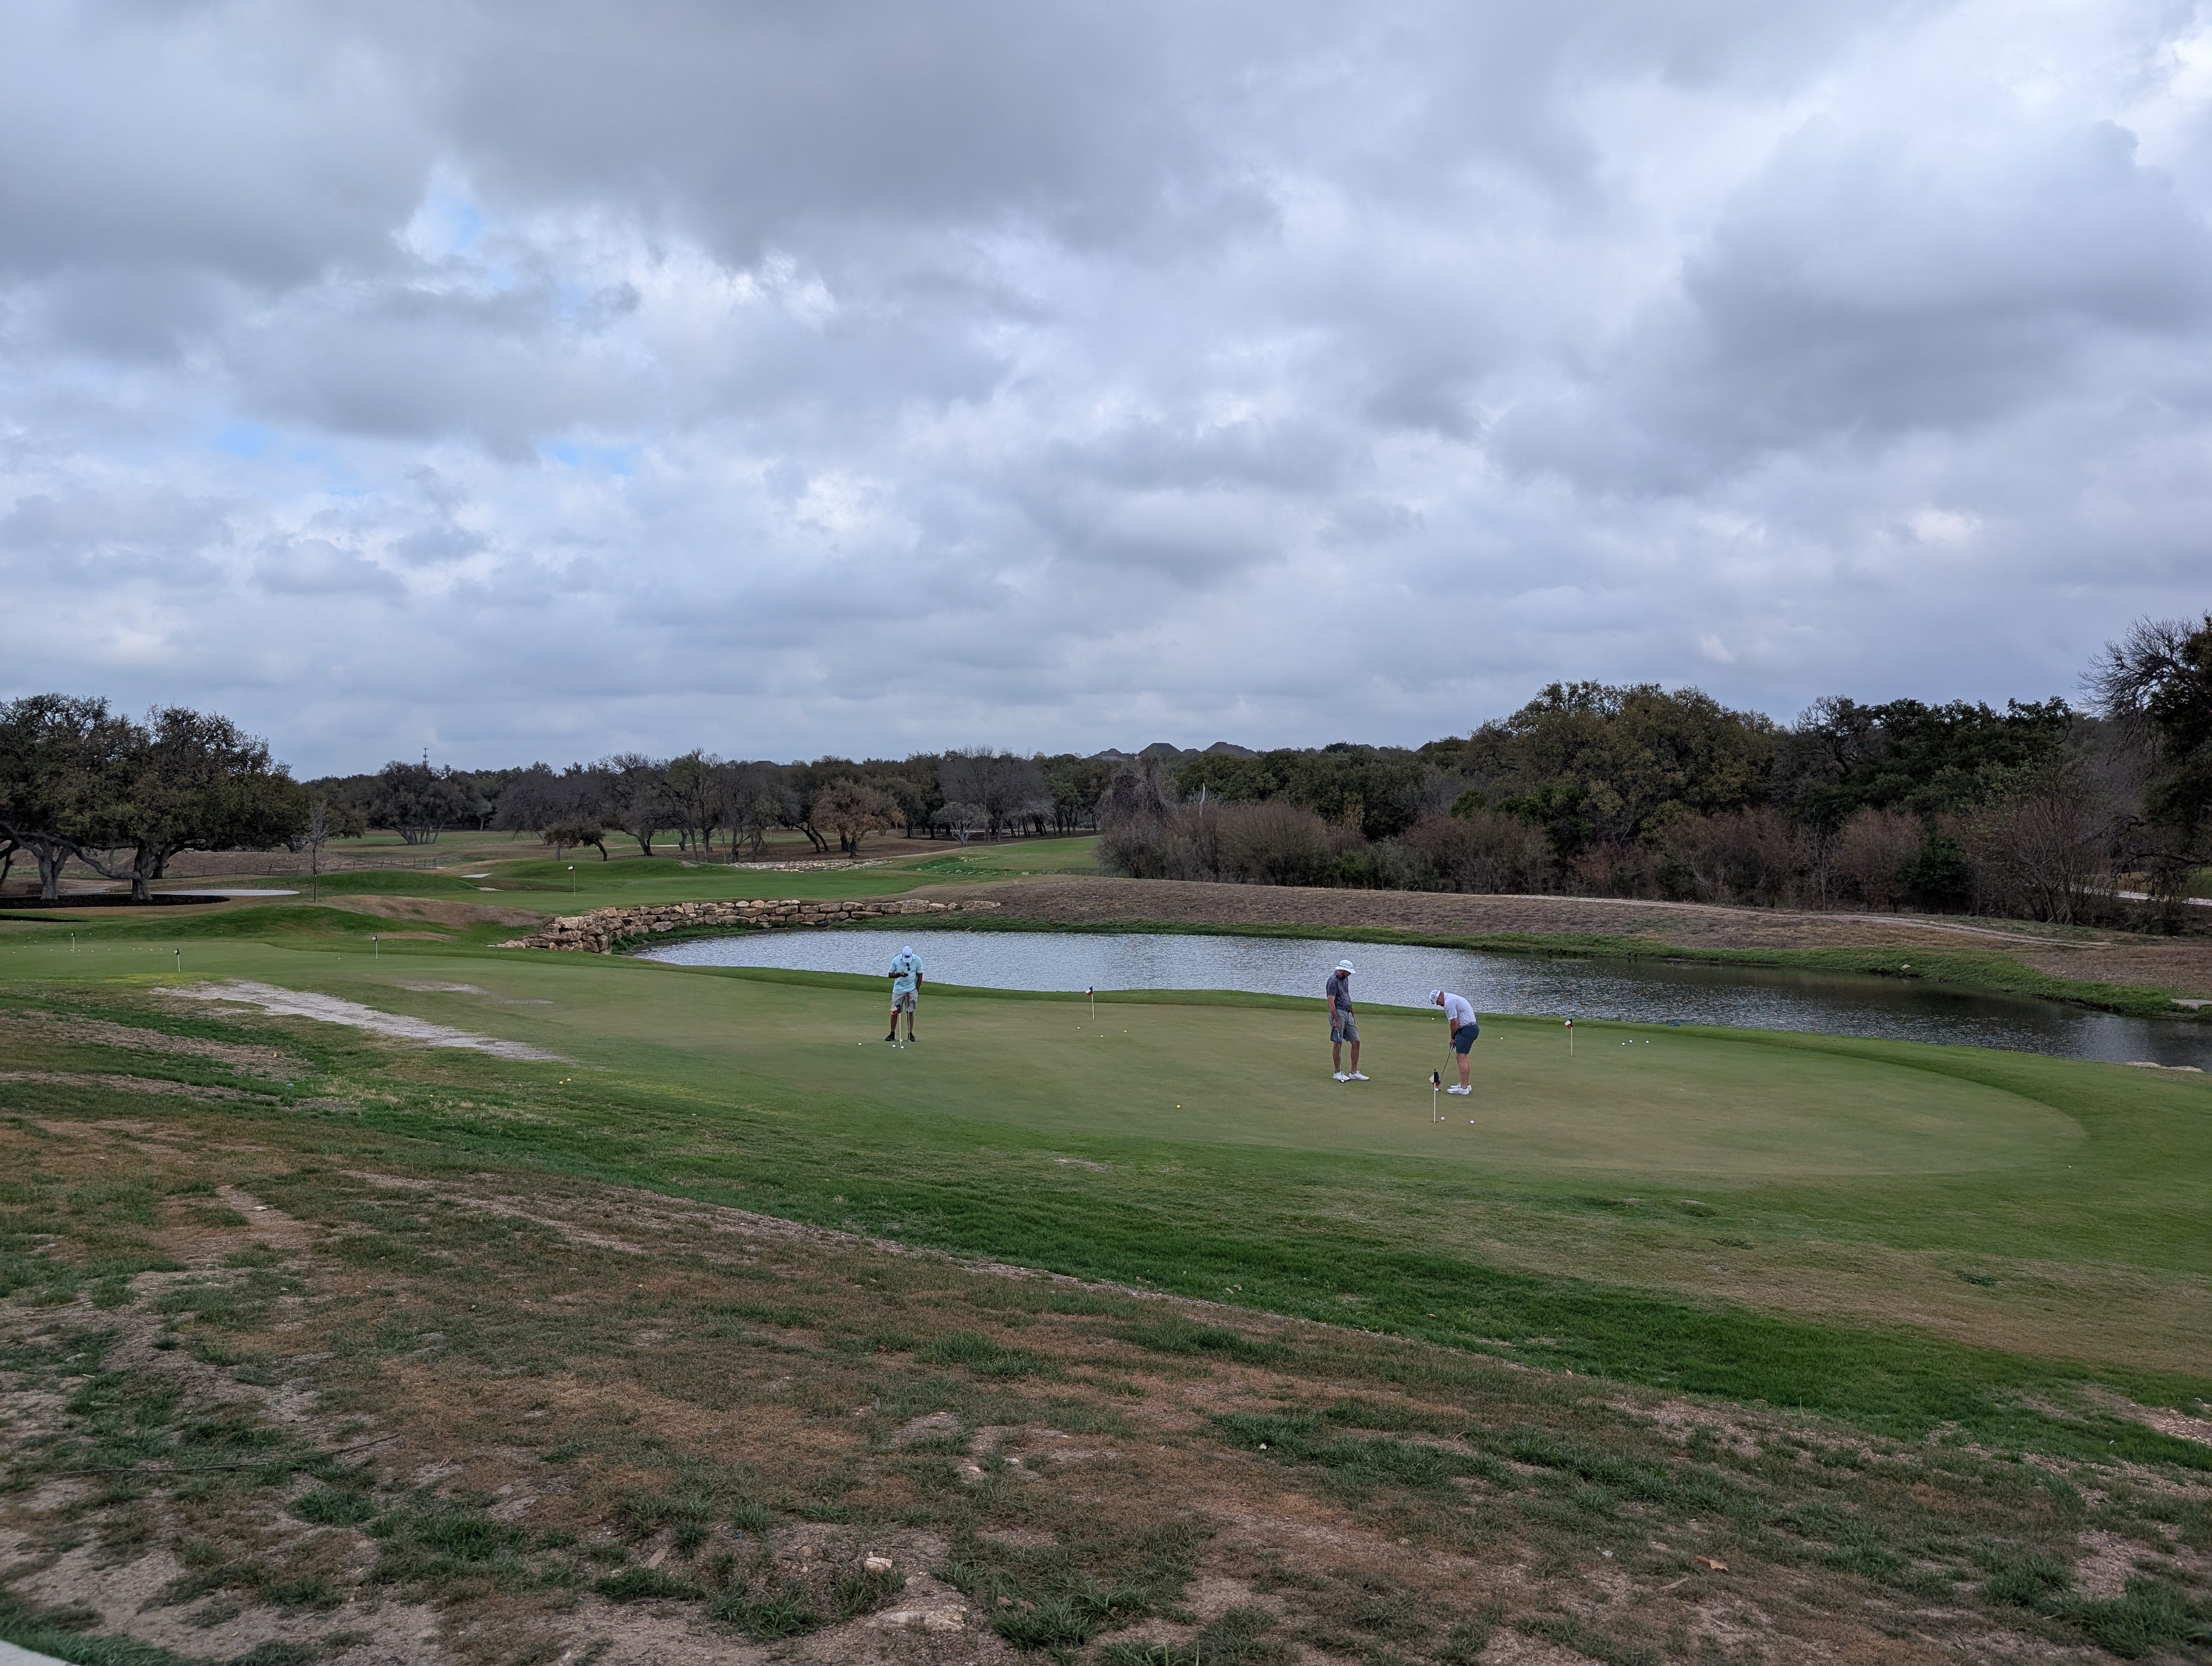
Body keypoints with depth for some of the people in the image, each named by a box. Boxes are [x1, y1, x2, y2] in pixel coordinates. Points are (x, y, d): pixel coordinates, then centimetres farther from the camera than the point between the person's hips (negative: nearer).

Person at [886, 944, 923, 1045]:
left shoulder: (917, 960, -8)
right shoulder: (896, 960, -8)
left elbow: (920, 976, -1)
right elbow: (890, 975, 0)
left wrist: (916, 991, -4)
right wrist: (899, 974, -20)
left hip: (912, 990, 0)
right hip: (898, 989, 0)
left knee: (910, 1012, 2)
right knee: (895, 1012, -2)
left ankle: (910, 1034, 9)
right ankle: (892, 1034, 5)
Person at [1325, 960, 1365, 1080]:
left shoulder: (1345, 979, 15)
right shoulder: (1333, 981, -14)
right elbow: (1331, 1003, -19)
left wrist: (1352, 1014, 22)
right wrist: (1336, 1020, -23)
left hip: (1348, 1013, 9)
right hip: (1338, 1013, -9)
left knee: (1356, 1042, 6)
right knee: (1338, 1043, -4)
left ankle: (1354, 1073, 11)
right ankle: (1338, 1073, 3)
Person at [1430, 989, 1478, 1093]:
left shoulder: (1449, 1003, -16)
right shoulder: (1452, 998, 17)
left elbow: (1454, 1023, -16)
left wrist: (1453, 1037, 0)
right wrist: (1455, 1037, 15)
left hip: (1466, 1030, -11)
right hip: (1471, 1027, 11)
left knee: (1461, 1057, -11)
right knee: (1462, 1056, 16)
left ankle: (1463, 1088, -12)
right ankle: (1465, 1084, 21)